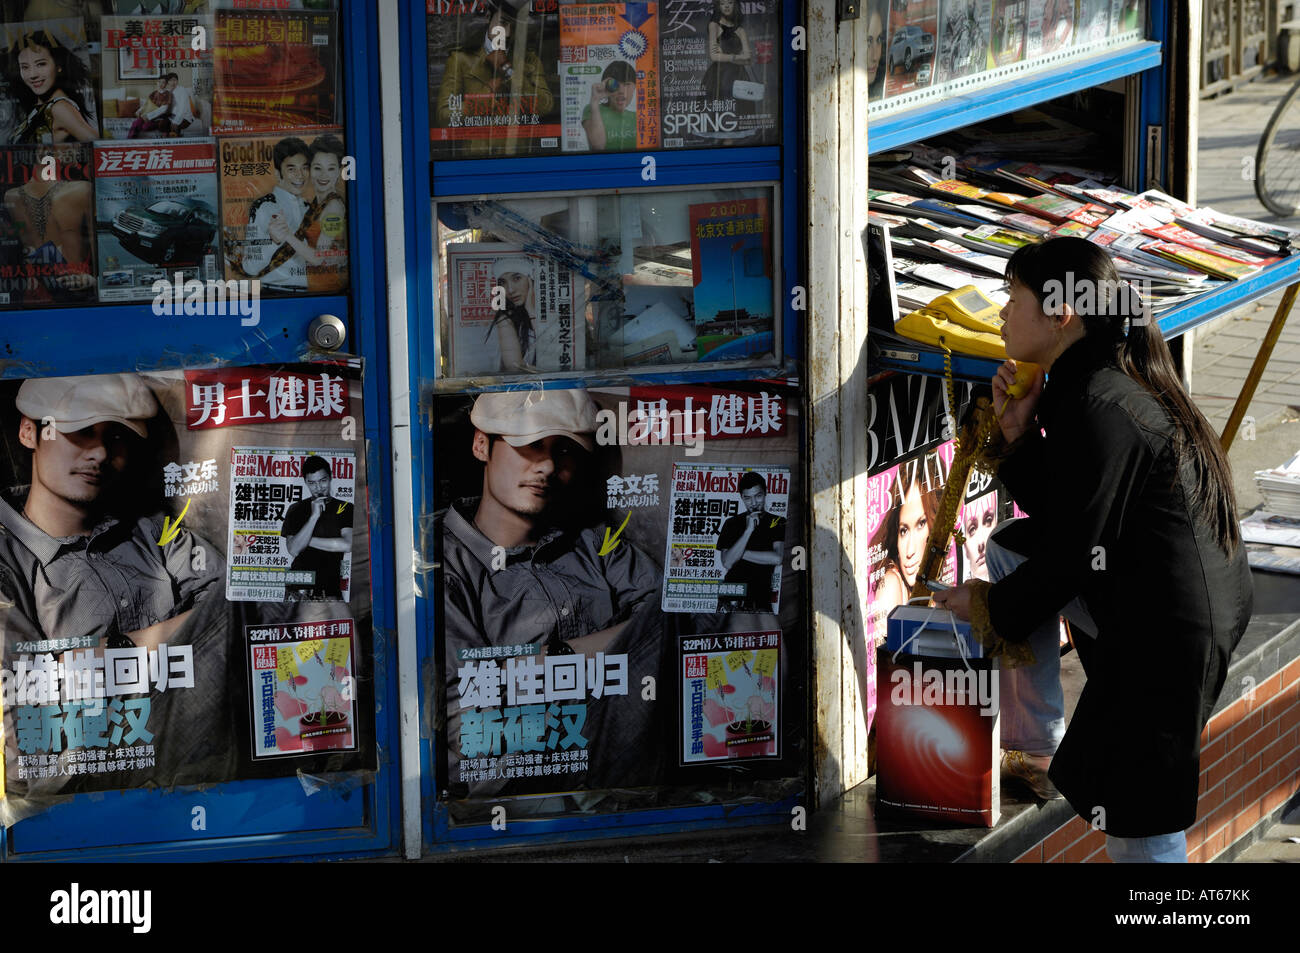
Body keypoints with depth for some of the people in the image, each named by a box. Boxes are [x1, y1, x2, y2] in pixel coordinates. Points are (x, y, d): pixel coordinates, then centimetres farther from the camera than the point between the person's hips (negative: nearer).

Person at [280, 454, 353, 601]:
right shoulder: (296, 510, 11)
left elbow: (348, 545, -6)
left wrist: (308, 540, -1)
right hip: (299, 588, 0)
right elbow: (293, 549, -2)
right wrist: (314, 516, -9)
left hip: (330, 588, 0)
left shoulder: (345, 509, 9)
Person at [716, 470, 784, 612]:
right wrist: (748, 530, -8)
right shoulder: (732, 524, 12)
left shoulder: (778, 523, 9)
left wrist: (741, 553, -1)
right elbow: (727, 563, -1)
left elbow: (778, 558, -6)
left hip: (761, 599, -1)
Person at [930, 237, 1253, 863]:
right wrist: (1017, 431, -1)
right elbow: (1055, 511, 13)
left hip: (1166, 623, -10)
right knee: (1012, 548, 20)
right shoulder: (1085, 385, 8)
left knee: (1140, 827, -1)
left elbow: (1074, 552, -17)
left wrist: (994, 607, -2)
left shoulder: (1100, 412, -22)